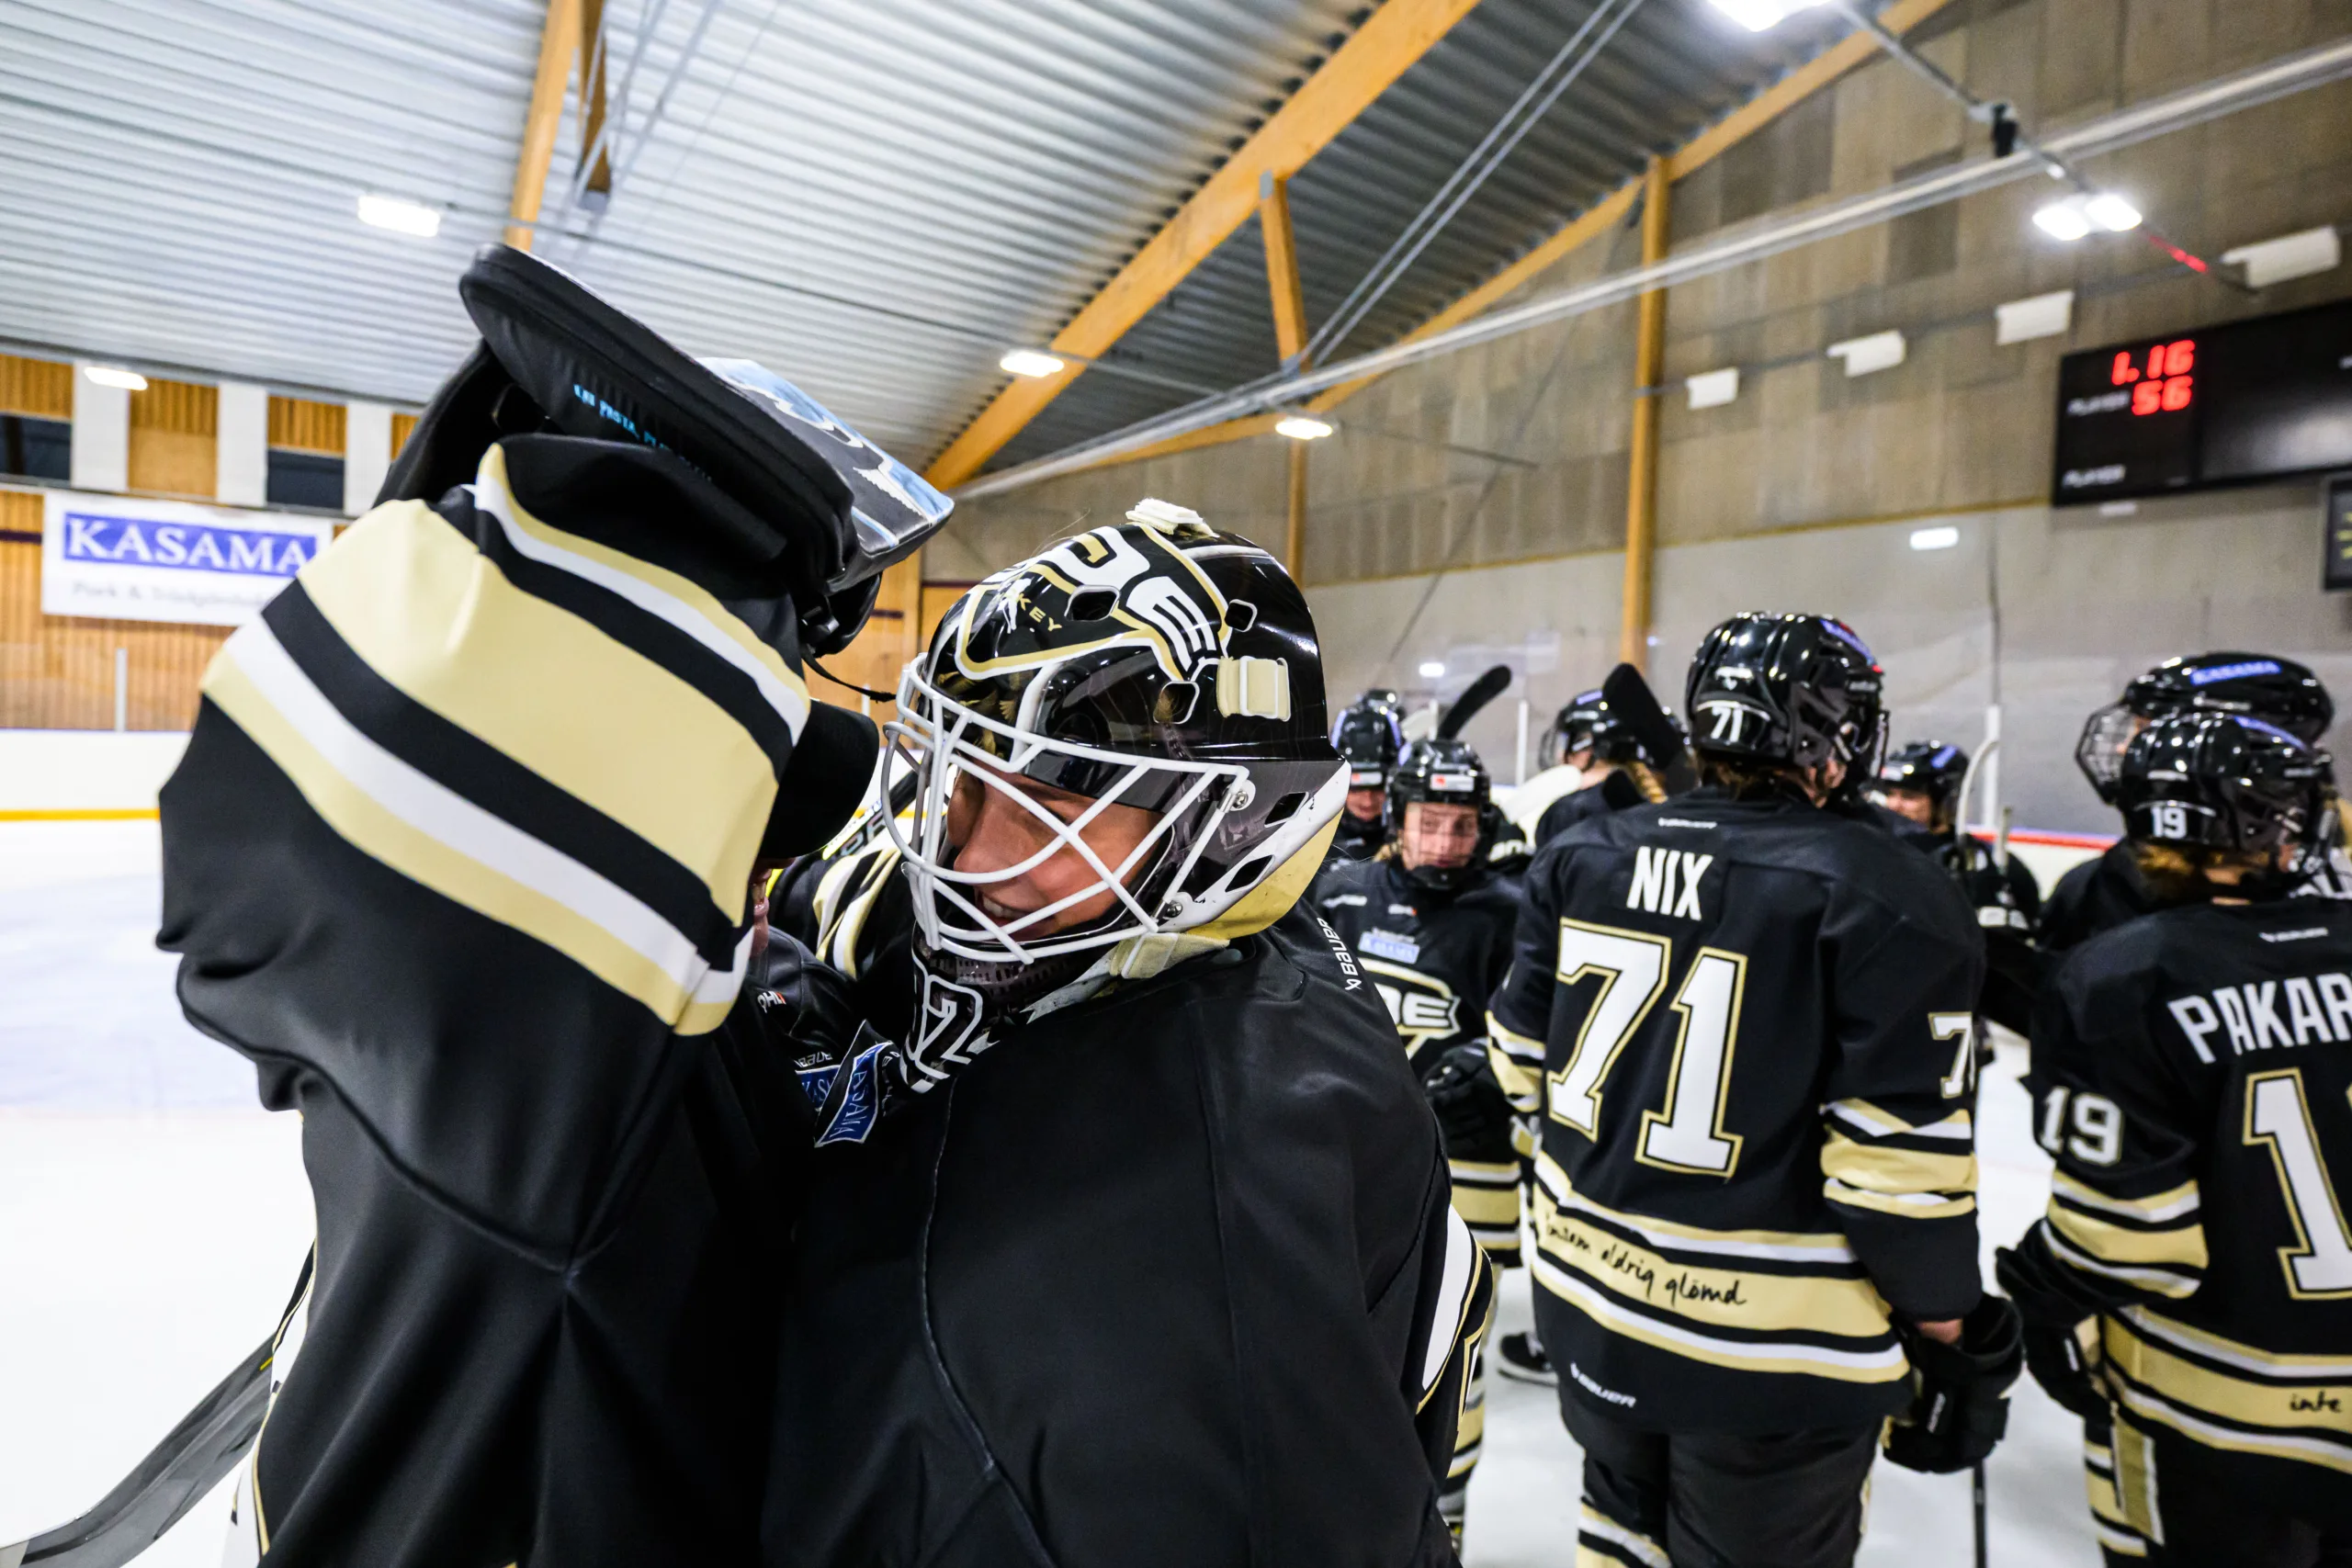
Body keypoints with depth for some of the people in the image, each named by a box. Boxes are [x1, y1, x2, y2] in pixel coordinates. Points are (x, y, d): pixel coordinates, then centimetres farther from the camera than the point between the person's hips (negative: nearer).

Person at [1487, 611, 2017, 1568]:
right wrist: (1950, 1331, 0)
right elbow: (1899, 1161, -17)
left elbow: (1522, 1061, 4)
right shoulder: (1887, 898, -18)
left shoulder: (1580, 857, -4)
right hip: (1774, 1352, -4)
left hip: (1587, 1290, 5)